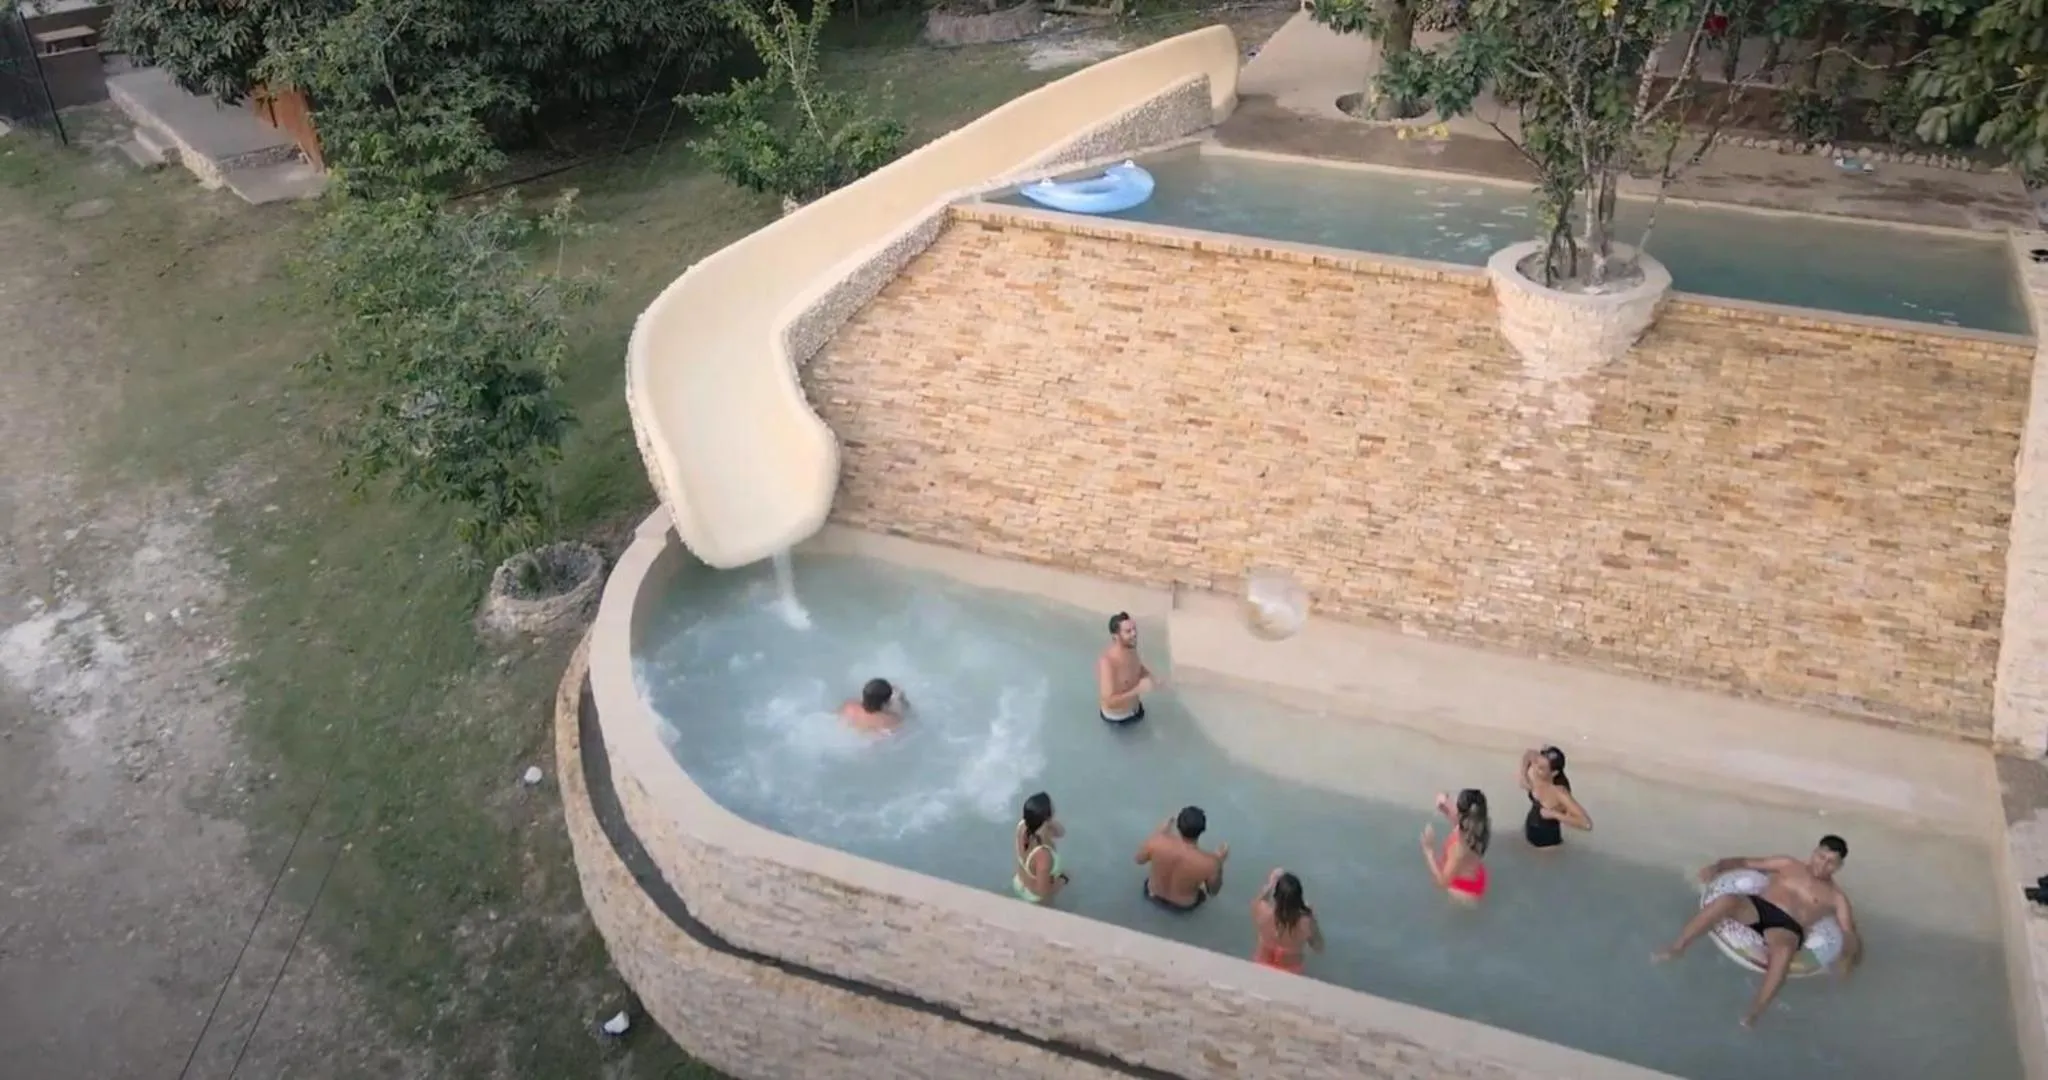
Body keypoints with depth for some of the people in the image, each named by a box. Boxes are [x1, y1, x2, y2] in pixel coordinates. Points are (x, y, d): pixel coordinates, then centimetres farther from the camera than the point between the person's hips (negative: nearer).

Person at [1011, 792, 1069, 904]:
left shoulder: (1023, 823, -27)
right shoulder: (1043, 855, -47)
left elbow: (1060, 832, -13)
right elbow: (1044, 892, -33)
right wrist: (1062, 880, -15)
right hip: (1035, 897, -5)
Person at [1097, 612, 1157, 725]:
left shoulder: (1130, 648, -14)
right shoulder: (1107, 662, -37)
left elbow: (1139, 668, 7)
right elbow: (1110, 702, -36)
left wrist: (1151, 678, -12)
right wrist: (1138, 690, -39)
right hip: (1116, 716, -7)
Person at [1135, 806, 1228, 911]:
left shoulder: (1157, 842, -33)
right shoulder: (1208, 862, -36)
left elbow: (1139, 860, -9)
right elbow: (1213, 890, -14)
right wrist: (1219, 861, -6)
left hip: (1154, 895, 1)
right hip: (1183, 906, -1)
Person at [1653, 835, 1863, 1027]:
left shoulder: (1836, 897, 18)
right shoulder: (1788, 864, 24)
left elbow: (1849, 932, 11)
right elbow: (1745, 862, 23)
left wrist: (1849, 957, -9)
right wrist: (1717, 867, 4)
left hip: (1788, 927, -2)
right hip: (1756, 907, 2)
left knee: (1783, 950, -39)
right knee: (1727, 901, -33)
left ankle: (1754, 1012, -32)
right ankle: (1674, 949, -23)